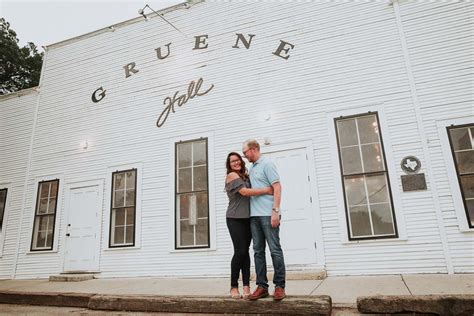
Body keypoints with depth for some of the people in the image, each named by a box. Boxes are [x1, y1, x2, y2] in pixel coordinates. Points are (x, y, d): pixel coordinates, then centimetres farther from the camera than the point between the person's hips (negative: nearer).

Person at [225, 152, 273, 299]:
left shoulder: (245, 176, 17)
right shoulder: (231, 175, -4)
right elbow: (244, 192, -16)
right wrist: (266, 190, -15)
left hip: (247, 218, 6)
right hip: (235, 218, -6)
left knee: (245, 251, 1)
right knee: (240, 251, -8)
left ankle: (246, 286, 2)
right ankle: (234, 286, 5)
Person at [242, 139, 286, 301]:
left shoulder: (267, 164, -4)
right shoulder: (251, 168, 18)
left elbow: (277, 187, -11)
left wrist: (275, 210, -17)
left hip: (268, 214, -7)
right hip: (254, 215, 8)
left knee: (275, 250, -1)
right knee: (258, 251, 7)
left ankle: (279, 286, 7)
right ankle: (262, 286, 14)